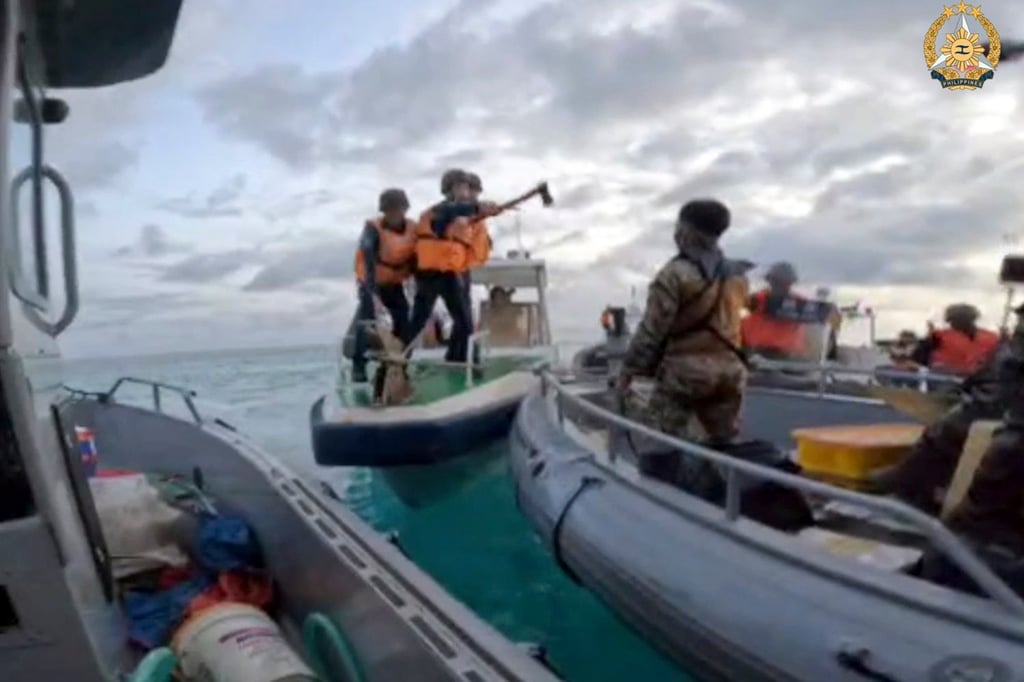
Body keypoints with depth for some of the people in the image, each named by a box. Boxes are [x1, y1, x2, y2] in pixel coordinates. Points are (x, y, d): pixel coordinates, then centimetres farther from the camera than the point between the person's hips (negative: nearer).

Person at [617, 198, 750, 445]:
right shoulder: (737, 275, 10)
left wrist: (629, 369, -7)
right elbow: (728, 320, 15)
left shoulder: (675, 274, -13)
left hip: (685, 368, -7)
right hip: (729, 368, 7)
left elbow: (652, 329, -14)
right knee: (725, 444, 17)